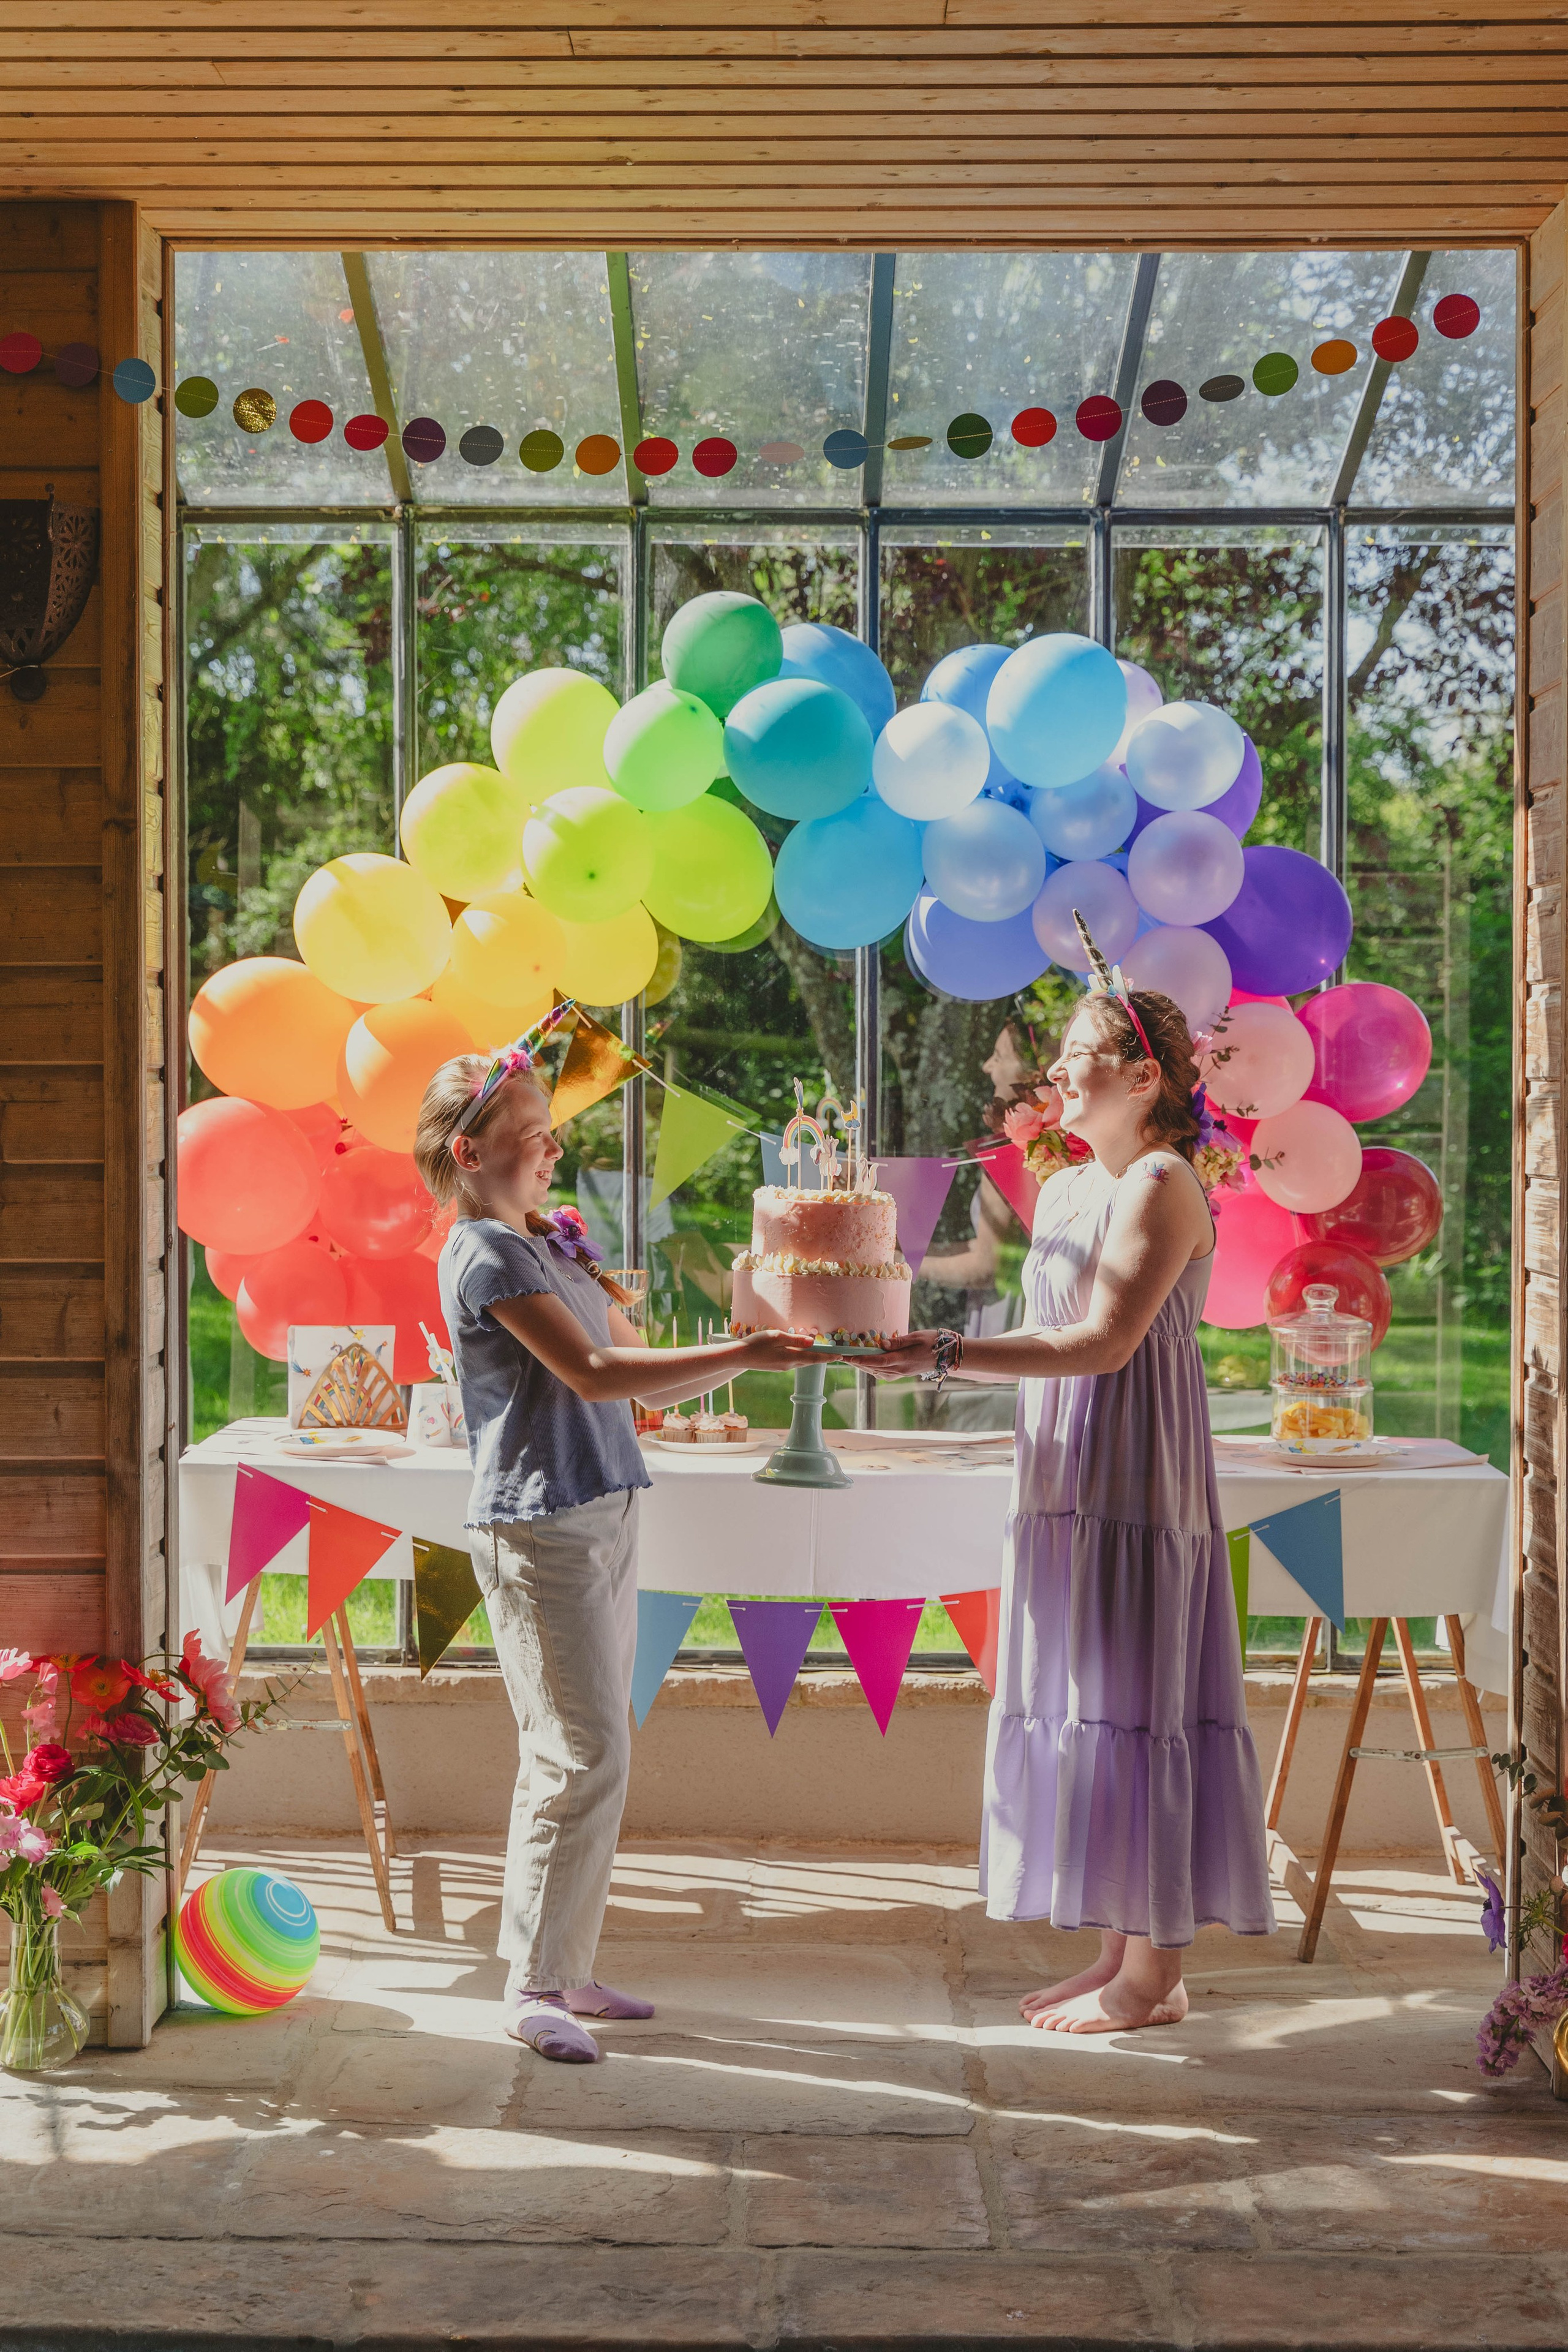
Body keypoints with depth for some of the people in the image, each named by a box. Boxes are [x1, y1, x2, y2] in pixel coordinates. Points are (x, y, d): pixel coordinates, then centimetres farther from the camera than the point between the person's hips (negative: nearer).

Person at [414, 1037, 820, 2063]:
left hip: (603, 1518, 9)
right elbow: (593, 1374, -18)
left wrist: (755, 1347, 4)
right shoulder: (485, 1253, -10)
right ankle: (534, 1985, 0)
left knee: (590, 1755, 12)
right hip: (538, 1527, -9)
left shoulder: (561, 1238, 17)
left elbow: (645, 1378, 19)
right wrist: (742, 1357, -19)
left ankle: (567, 1966, 20)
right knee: (583, 1755, -9)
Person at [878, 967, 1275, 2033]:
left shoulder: (1162, 1183, -12)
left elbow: (1104, 1341, -21)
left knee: (1134, 1705, -5)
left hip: (1136, 1482, -9)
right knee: (1088, 1706, 11)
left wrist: (946, 1355, -23)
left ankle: (1154, 1979, 4)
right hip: (1068, 1479, 9)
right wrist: (935, 1350, 8)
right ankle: (1124, 1953, 19)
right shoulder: (1063, 1190, 16)